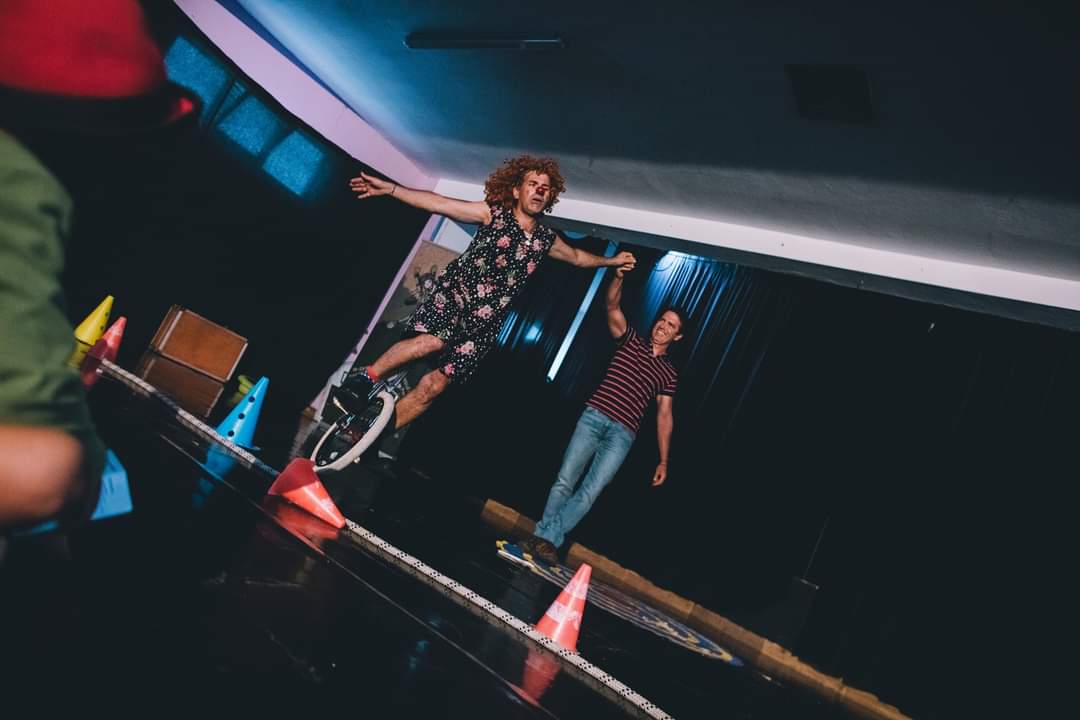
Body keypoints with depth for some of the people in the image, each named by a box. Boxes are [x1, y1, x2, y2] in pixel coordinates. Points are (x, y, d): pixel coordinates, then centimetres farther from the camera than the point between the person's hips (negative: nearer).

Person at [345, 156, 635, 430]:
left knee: (435, 385, -5)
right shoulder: (493, 213, -2)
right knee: (433, 341, -35)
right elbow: (437, 203, -9)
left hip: (483, 321, 4)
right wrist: (388, 188, -16)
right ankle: (365, 376, -13)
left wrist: (611, 261, 32)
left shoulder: (546, 238, 11)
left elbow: (577, 257, 32)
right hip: (454, 293, -3)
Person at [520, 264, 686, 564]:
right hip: (593, 417, 0)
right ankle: (545, 540, -14)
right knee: (564, 482, -11)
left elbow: (664, 415, 14)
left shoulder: (669, 372, 16)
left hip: (622, 434, 0)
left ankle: (546, 538, -22)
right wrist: (618, 276, -21)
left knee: (590, 491, -17)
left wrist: (663, 460, 9)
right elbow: (612, 307, -2)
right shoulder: (630, 341, 14)